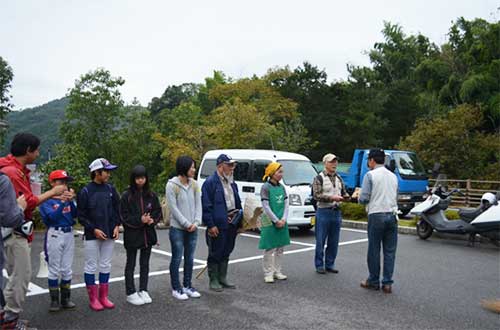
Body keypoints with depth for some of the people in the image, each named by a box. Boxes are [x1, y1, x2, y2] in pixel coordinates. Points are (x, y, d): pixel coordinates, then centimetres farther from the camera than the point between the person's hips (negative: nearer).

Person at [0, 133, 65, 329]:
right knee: (21, 275, -3)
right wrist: (51, 192, -10)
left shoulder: (20, 170, 13)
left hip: (19, 232, 10)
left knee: (18, 275, 16)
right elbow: (28, 203, -20)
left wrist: (52, 196, 10)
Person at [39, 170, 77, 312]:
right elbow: (52, 216, -20)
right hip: (54, 235, -5)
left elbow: (74, 214, -5)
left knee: (67, 269, 11)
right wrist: (62, 202, -28)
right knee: (54, 270, 3)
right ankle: (54, 300, 12)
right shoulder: (47, 200, -7)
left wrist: (71, 201, -19)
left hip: (69, 234, 5)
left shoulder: (68, 197, 6)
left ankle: (66, 299, 20)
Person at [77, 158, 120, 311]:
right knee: (91, 266, 4)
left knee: (106, 265, 11)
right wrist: (94, 229, -14)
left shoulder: (110, 189, 5)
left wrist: (116, 226, -1)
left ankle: (103, 297, 23)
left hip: (109, 235, 4)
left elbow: (117, 209, 12)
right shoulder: (85, 191, -8)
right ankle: (93, 299, 15)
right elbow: (81, 215, -7)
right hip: (92, 236, -4)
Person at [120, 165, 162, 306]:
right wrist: (139, 220, -20)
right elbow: (123, 216, -10)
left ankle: (143, 291, 25)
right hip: (132, 235, -4)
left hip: (148, 234, 4)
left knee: (145, 263, 13)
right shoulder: (127, 196, -9)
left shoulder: (151, 195, 3)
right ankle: (131, 293, 17)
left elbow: (158, 212, 8)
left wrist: (152, 219, -12)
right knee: (131, 264, 8)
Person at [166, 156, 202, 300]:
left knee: (190, 259, 12)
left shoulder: (194, 184, 6)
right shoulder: (172, 185, -11)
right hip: (177, 228, -5)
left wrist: (196, 222, -7)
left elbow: (198, 205, 5)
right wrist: (186, 224, -14)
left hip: (192, 229, 5)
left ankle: (187, 286, 26)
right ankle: (176, 288, 16)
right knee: (177, 259, 3)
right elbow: (173, 208, -13)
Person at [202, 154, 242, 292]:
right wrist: (211, 225, -19)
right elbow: (206, 206, -15)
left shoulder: (231, 182, 14)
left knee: (226, 252, 16)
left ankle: (222, 278, 29)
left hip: (231, 224, 8)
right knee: (215, 253, 4)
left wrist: (239, 221, 14)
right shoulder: (210, 182, -12)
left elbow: (237, 202, 21)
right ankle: (213, 280, 16)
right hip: (218, 225, -8)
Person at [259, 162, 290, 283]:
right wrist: (276, 221, -13)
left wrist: (283, 220, -6)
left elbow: (286, 204, 7)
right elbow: (266, 206, -13)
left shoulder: (281, 187, 9)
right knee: (269, 249, -1)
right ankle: (268, 273, 8)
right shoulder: (265, 187, -9)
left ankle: (277, 271, 22)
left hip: (282, 222, 6)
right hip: (270, 222, -6)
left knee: (280, 248, 12)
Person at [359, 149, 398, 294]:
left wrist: (360, 198, 11)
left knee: (374, 250, 5)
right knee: (390, 250, 7)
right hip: (392, 215, 5)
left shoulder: (370, 175, -6)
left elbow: (364, 198, -10)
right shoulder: (393, 176, 12)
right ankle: (387, 283, 9)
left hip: (376, 215, -5)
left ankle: (373, 281, 14)